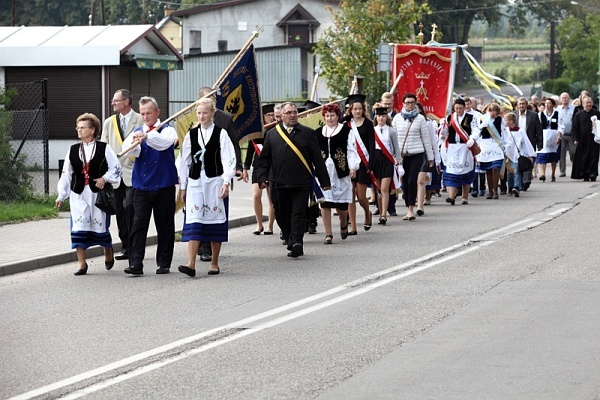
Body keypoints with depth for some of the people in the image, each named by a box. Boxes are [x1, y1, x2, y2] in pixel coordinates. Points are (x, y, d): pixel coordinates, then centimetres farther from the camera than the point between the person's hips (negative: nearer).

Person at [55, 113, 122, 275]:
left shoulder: (104, 149, -3)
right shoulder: (73, 150, 7)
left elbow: (116, 168, 0)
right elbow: (66, 174, 11)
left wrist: (104, 178, -15)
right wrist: (61, 195, 10)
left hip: (98, 193, -3)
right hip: (78, 194, 3)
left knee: (100, 224, 4)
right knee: (78, 226, -6)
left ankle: (108, 253, 33)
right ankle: (81, 263, 0)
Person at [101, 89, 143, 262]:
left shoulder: (141, 121, 0)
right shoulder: (109, 122, 15)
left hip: (133, 173, -5)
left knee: (129, 207, -16)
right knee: (120, 211, 4)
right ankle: (125, 247, 12)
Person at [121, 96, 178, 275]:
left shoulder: (167, 131, 1)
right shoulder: (137, 132, 10)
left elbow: (163, 143, -23)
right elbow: (128, 150, -11)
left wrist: (146, 136, -41)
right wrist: (135, 143, -34)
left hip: (164, 186, -2)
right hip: (141, 186, 2)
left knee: (165, 225, 6)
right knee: (138, 224, -8)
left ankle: (164, 263, 15)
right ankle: (135, 264, -11)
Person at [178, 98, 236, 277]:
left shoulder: (221, 133, 0)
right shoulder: (191, 134, 9)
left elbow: (228, 159, -4)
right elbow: (185, 161, 12)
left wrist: (226, 182, -13)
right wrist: (183, 186, 10)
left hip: (215, 182, -2)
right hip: (195, 183, 2)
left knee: (215, 222, 4)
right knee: (193, 222, -9)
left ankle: (214, 263, 14)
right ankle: (191, 264, -16)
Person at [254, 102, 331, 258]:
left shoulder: (307, 133, 6)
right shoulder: (271, 134, 10)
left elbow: (318, 159, 6)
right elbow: (264, 159, 10)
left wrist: (324, 180, 4)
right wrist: (262, 177, -3)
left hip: (302, 183, -2)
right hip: (280, 184, 2)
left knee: (298, 214, -9)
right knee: (283, 216, 7)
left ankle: (296, 243, -12)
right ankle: (291, 242, 23)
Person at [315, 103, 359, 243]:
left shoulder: (346, 131, 3)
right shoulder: (318, 133, 12)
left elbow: (351, 150, -1)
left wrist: (353, 167, -10)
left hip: (340, 170, -2)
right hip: (323, 171, 2)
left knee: (341, 202, 1)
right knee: (324, 202, -4)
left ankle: (343, 225, 31)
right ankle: (328, 234, 1)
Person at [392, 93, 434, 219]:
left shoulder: (420, 118, 2)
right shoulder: (397, 118, 6)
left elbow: (426, 138, 5)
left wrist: (430, 157, 7)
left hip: (417, 154, -2)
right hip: (402, 155, 2)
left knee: (412, 181, -12)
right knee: (405, 183, 4)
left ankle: (411, 209, -9)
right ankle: (409, 209, 12)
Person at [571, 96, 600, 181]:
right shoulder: (579, 115, 6)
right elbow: (575, 128, 4)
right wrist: (575, 139, -3)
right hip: (582, 141, 1)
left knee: (593, 157, -6)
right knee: (583, 158, 2)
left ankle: (592, 174, -7)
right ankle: (585, 176, 9)